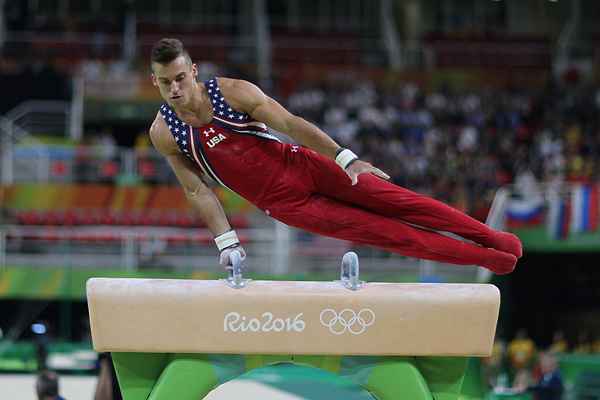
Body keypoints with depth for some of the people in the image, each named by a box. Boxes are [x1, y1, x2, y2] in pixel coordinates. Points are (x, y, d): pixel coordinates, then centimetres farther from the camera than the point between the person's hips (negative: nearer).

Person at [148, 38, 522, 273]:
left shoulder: (232, 92, -14)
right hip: (282, 203, 0)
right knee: (377, 231, -3)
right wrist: (226, 243, -3)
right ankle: (483, 257, 4)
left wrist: (347, 158, -20)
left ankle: (489, 236, -1)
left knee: (390, 198, -10)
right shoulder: (163, 133, -11)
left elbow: (290, 123, -15)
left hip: (300, 165, 0)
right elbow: (197, 190, -1)